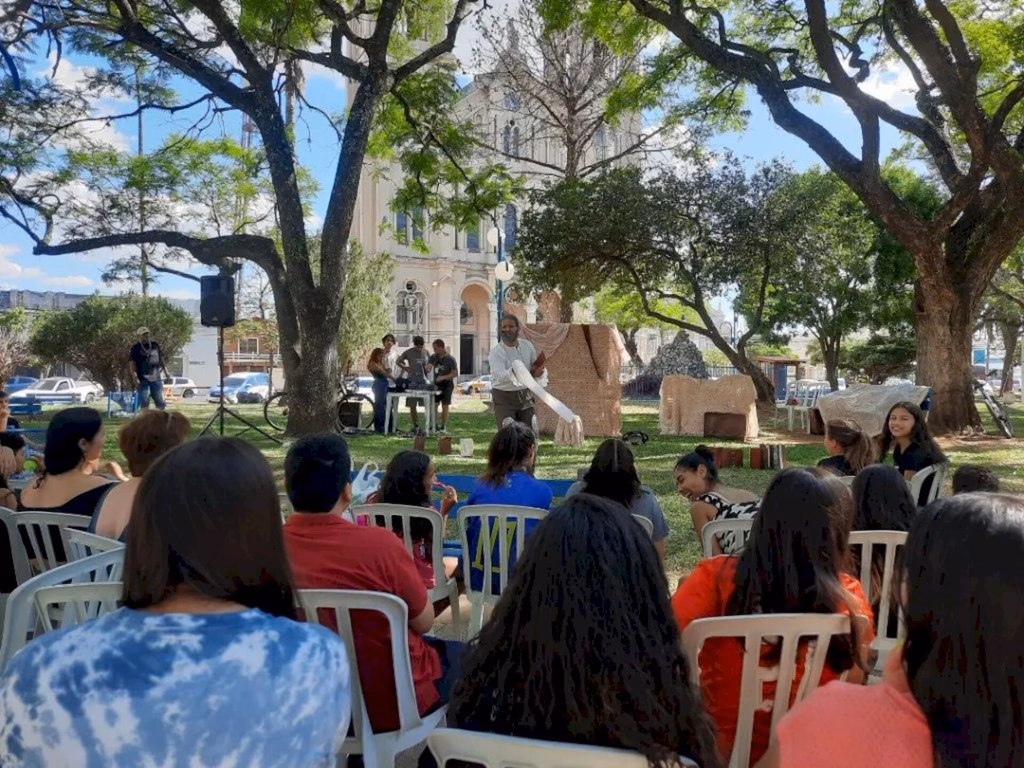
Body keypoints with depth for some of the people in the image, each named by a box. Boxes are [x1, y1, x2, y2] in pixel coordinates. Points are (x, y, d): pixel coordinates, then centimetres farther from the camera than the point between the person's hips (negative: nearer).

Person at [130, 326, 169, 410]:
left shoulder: (155, 345, 10)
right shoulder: (136, 348, -3)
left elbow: (161, 359, 18)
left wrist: (165, 372, 11)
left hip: (156, 378, 4)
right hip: (143, 379, -4)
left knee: (160, 402, 9)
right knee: (144, 403, -3)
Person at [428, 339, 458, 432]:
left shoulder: (450, 359, -10)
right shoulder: (433, 357, 3)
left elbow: (455, 373, -11)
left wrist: (443, 377, -22)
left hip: (447, 385, -4)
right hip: (436, 384, 4)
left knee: (445, 405, 0)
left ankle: (443, 426, 6)